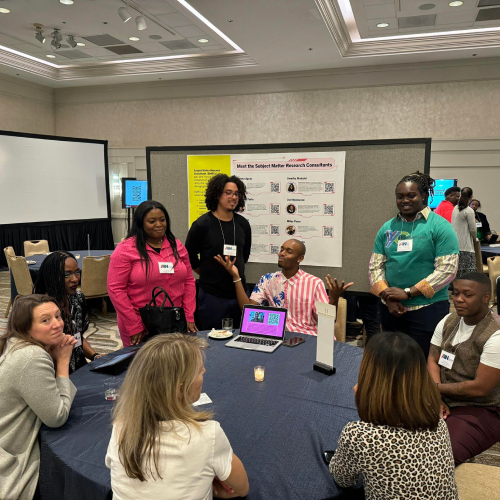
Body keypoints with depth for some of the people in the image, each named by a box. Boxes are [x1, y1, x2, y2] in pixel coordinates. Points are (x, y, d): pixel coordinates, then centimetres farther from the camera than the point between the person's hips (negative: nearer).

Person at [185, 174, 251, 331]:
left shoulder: (242, 224, 5)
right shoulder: (202, 224, -8)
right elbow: (189, 256, 1)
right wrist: (208, 275, 7)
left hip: (239, 293, 4)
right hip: (212, 295, -4)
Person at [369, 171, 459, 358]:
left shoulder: (440, 227, -6)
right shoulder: (387, 228, 7)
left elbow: (447, 270, -13)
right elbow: (375, 266, 6)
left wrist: (408, 292, -16)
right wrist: (387, 296, -10)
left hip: (428, 309, -4)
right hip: (391, 309, 5)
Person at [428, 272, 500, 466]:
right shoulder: (448, 322, 6)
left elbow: (479, 388, -17)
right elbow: (432, 361, 6)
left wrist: (435, 388, -8)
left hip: (481, 412, -6)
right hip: (444, 401, 6)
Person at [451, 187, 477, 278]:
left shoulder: (455, 208, 9)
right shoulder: (469, 211, -10)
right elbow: (473, 229, -7)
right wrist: (475, 239, 14)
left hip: (454, 243, 7)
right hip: (465, 246, -7)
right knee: (467, 273, -5)